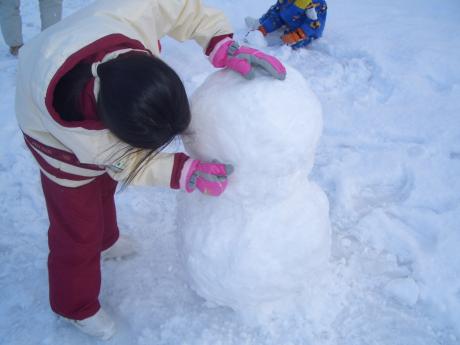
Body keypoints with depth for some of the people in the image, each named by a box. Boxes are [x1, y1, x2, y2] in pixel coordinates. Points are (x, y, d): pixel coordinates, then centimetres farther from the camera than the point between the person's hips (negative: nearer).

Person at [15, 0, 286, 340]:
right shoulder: (65, 111, -47)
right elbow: (123, 161, -32)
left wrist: (225, 48, -39)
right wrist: (186, 173, -43)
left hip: (110, 118, 6)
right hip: (61, 137, -5)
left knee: (104, 185, 31)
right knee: (77, 229, 7)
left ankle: (104, 240, 63)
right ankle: (75, 306, 35)